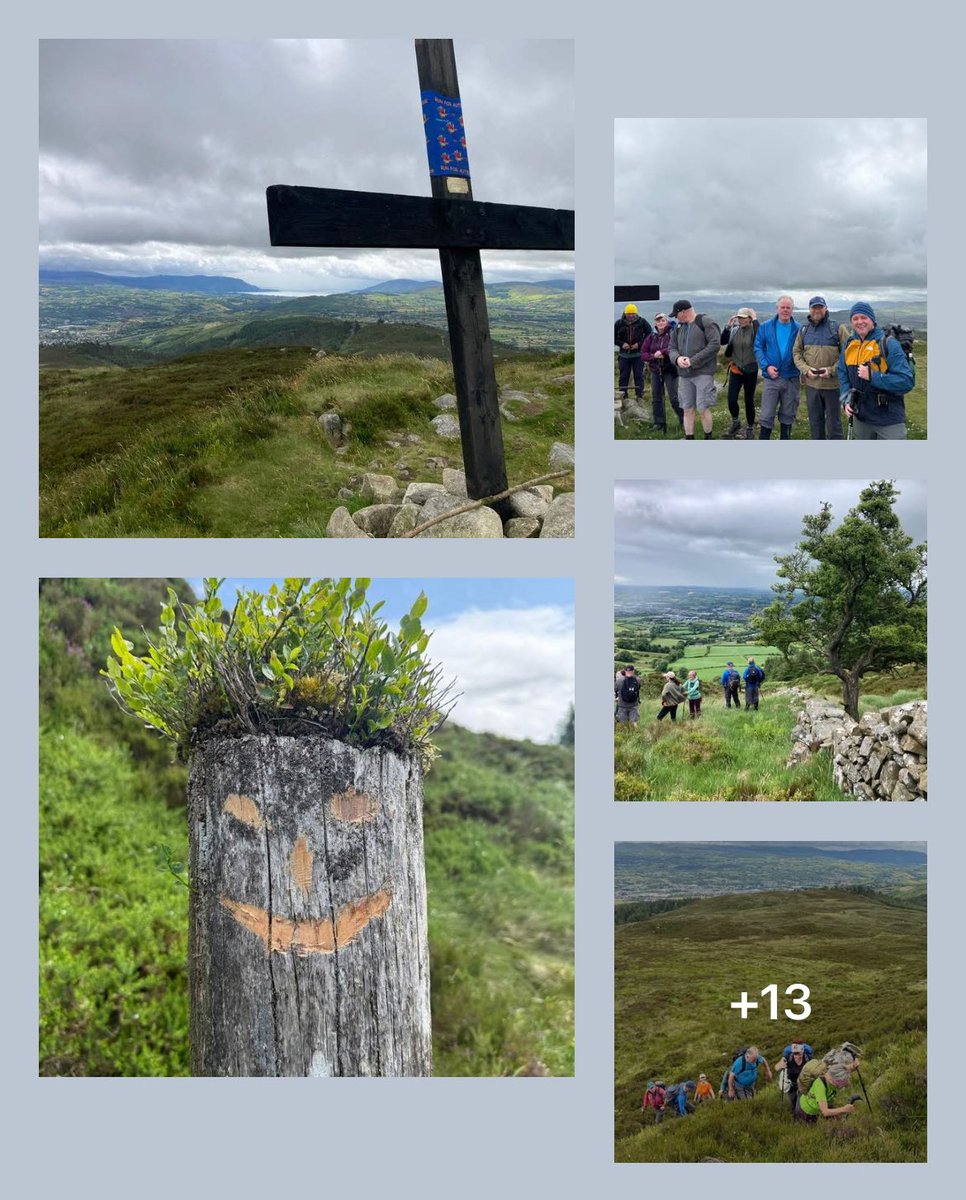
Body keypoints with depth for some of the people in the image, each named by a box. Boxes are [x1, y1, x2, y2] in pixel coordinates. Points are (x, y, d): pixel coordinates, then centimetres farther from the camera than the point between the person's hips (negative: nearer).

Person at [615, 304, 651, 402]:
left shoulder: (642, 322, -1)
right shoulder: (619, 323, 2)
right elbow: (614, 338, 8)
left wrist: (640, 344, -9)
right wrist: (622, 344, -10)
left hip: (638, 354, -1)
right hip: (624, 354, 1)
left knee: (639, 375, 1)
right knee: (623, 376, 4)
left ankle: (640, 396, 6)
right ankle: (623, 396, 11)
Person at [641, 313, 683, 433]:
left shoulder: (672, 334, -8)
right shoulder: (651, 337, 7)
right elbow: (643, 353, 4)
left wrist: (662, 352, -24)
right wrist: (654, 356, -13)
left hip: (670, 370, -5)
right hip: (655, 370, 5)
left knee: (674, 397, -6)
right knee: (656, 398, 8)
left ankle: (683, 421, 5)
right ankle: (659, 422, 18)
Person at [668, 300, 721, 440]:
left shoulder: (706, 322, -7)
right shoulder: (678, 327, 13)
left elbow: (715, 344, -15)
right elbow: (672, 348, 13)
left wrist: (693, 360, -17)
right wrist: (677, 358, -11)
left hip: (703, 373, -6)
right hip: (684, 374, 6)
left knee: (703, 408, -7)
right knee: (687, 409, 7)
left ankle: (708, 437, 9)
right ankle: (689, 439, 15)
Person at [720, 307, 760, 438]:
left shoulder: (754, 330, -8)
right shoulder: (734, 330, 3)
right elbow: (722, 341, -6)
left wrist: (755, 320, -22)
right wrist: (728, 326, -13)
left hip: (750, 370, -3)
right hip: (735, 369, 3)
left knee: (749, 401, 6)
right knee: (731, 400, -3)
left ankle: (750, 428, 21)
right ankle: (735, 422, 25)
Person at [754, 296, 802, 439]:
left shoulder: (799, 329, 1)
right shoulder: (766, 327, 1)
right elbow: (758, 348, 1)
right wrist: (767, 366, -12)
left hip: (792, 378, 1)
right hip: (771, 377, -1)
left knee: (788, 415, 11)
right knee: (766, 416, -1)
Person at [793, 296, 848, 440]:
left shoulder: (838, 328, -5)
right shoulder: (804, 330, 8)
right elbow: (796, 352, 10)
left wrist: (832, 370, -17)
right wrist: (806, 369, -8)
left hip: (833, 384, -4)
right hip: (811, 384, 4)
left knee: (834, 422, 4)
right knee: (815, 422, 14)